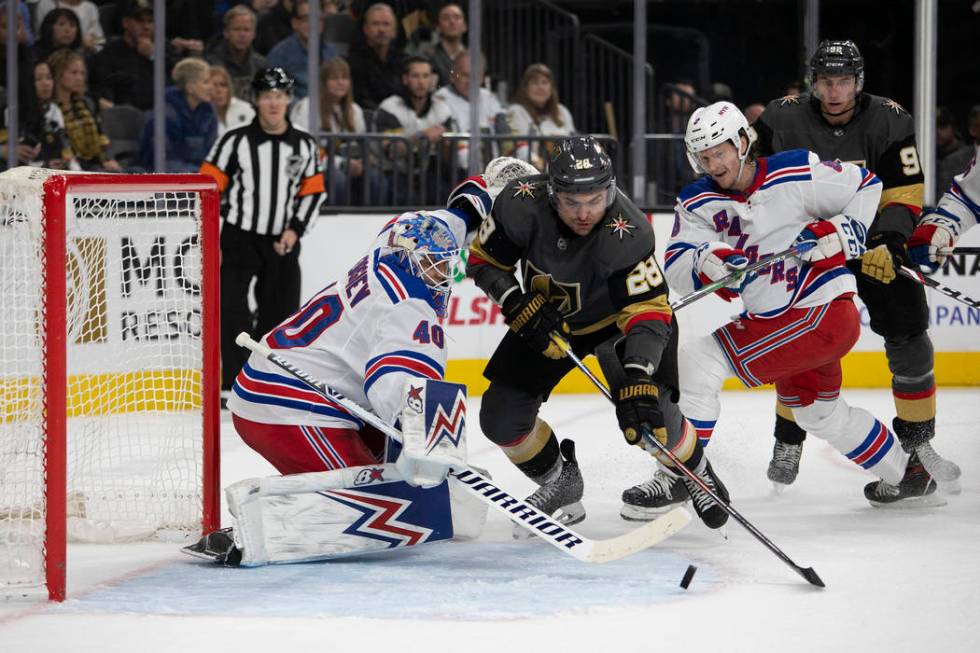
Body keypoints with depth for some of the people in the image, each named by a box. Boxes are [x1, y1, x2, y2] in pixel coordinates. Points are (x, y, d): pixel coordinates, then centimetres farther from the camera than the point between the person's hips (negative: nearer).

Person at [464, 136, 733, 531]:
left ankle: (696, 472, 14)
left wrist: (637, 378, -51)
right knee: (501, 417, -6)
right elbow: (482, 261, -13)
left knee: (650, 413, -19)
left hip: (619, 314, -3)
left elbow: (648, 310, -38)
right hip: (548, 318, 3)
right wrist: (516, 304, -29)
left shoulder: (628, 232, -37)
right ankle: (561, 486, 20)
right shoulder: (522, 204, -29)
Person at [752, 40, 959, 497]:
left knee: (908, 337, -7)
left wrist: (888, 243, -28)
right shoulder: (784, 120, -13)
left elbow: (906, 192, -13)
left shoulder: (890, 121, -13)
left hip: (879, 240, 0)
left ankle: (917, 441, 8)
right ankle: (788, 442, 4)